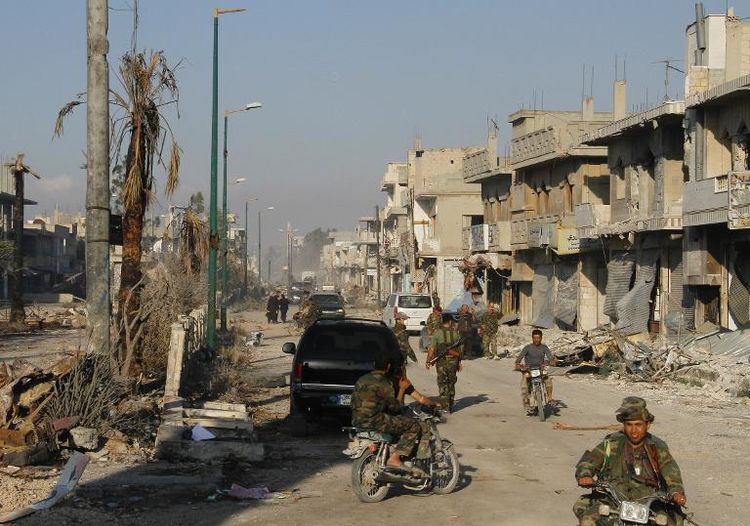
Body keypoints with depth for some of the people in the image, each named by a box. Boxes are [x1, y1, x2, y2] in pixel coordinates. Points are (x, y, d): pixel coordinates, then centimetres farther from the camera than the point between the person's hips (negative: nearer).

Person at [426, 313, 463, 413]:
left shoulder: (437, 333, -7)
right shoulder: (455, 333, 1)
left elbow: (432, 349, -9)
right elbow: (459, 349, 6)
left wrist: (428, 361, -1)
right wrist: (459, 362, 16)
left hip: (441, 361, -3)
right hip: (453, 361, 3)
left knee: (443, 384, 2)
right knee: (451, 384, 15)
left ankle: (445, 407, -6)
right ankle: (451, 407, 20)